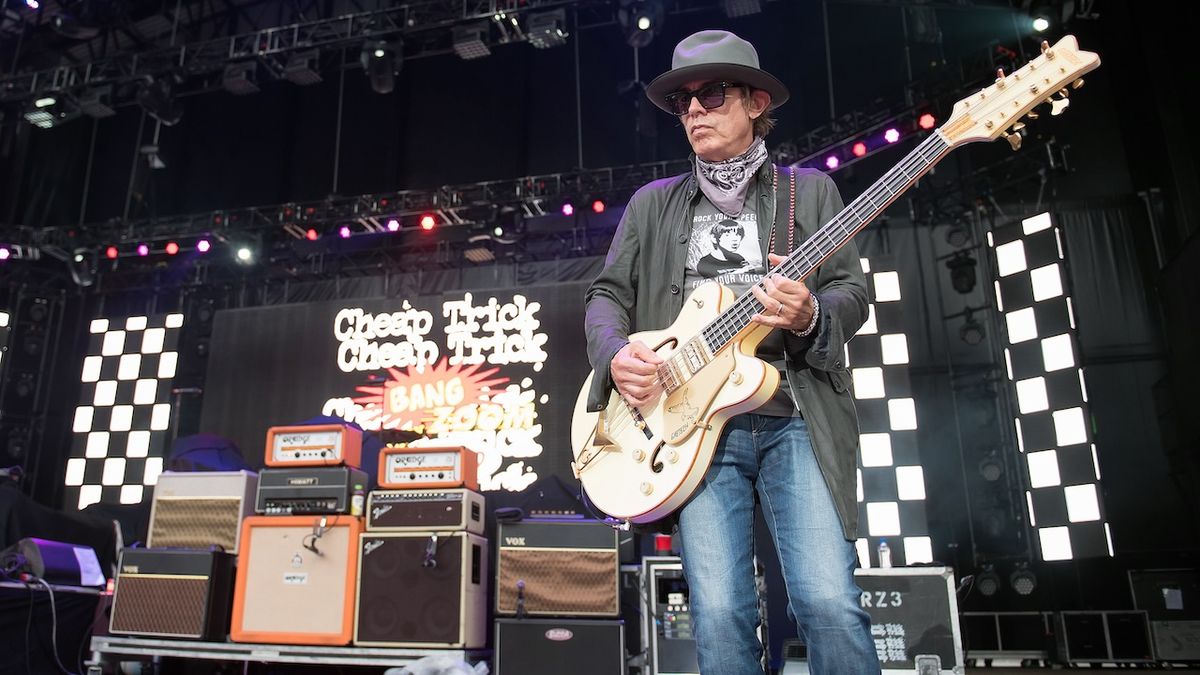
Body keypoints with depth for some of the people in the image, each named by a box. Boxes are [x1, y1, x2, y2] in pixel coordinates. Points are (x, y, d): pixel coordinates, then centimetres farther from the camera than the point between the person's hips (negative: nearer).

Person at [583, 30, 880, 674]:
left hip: (796, 420, 0)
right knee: (719, 615, -8)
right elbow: (606, 294, 16)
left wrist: (810, 317, -14)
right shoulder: (652, 203, 19)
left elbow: (852, 293, 9)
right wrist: (615, 352, -6)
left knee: (829, 603, -13)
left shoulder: (809, 190, 16)